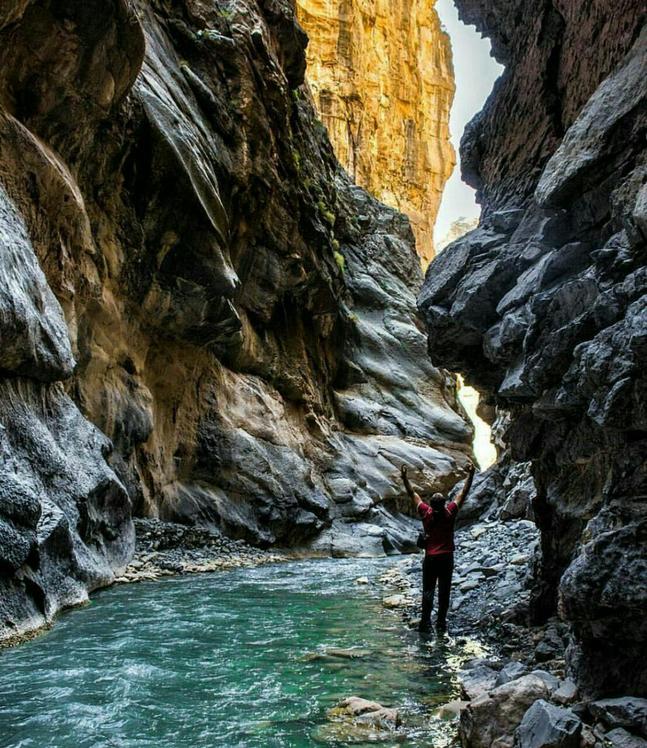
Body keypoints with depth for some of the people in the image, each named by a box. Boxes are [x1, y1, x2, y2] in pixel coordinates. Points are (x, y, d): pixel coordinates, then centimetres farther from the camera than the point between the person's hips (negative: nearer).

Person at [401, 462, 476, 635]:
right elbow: (463, 493, -4)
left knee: (428, 591, 5)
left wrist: (405, 478, 8)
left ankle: (425, 623, 0)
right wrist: (470, 475, -1)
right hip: (447, 558, 0)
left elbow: (413, 494, 2)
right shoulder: (450, 513, -8)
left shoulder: (426, 513, -6)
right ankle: (441, 624, 8)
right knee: (444, 592, 6)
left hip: (430, 558, 0)